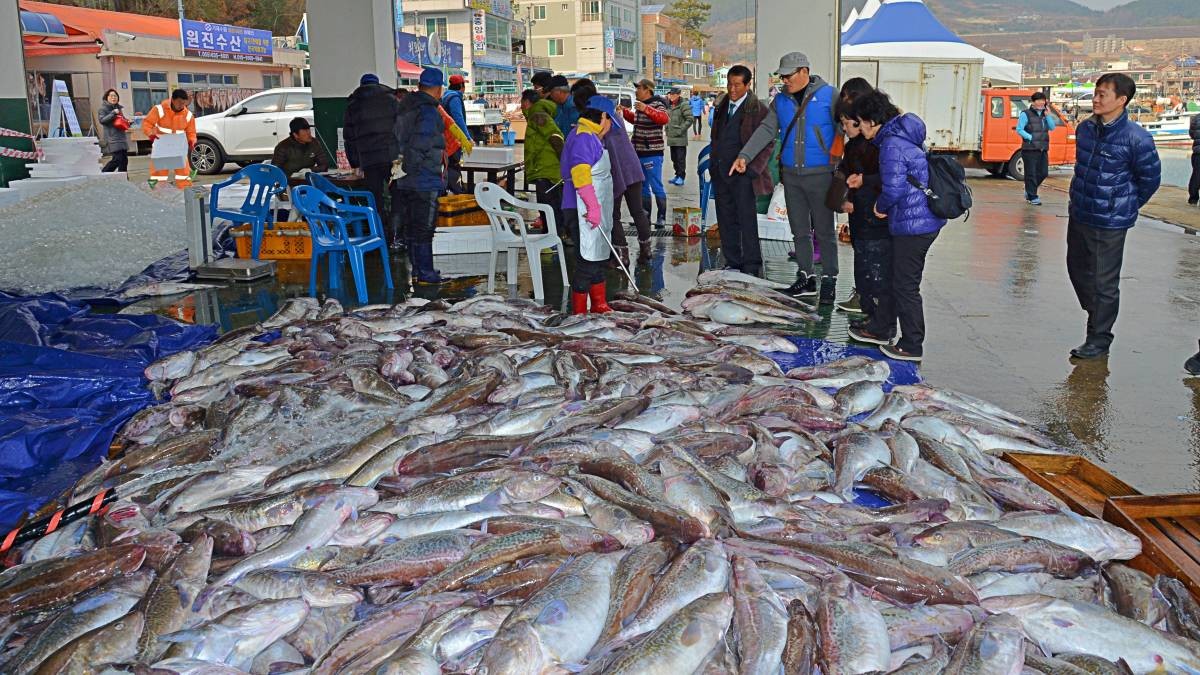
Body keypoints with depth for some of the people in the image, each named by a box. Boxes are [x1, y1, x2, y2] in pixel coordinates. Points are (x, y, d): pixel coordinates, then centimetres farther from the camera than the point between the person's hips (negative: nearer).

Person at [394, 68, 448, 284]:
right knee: (424, 227, -2)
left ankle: (417, 269, 25)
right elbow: (419, 146, -23)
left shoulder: (404, 109, 12)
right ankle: (425, 273, 4)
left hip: (406, 182, 9)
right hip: (425, 181, -9)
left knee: (412, 226, 15)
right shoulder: (429, 112, -16)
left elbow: (398, 141, 15)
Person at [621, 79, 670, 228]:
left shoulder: (656, 104, -11)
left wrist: (646, 109, -41)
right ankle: (645, 215, 24)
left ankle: (662, 217, 2)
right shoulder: (640, 105, 16)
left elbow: (664, 118, -31)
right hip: (639, 152, 9)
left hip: (652, 153, -9)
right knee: (642, 186, 15)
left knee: (656, 186, -5)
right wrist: (625, 111, 21)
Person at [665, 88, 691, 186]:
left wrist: (680, 130, -16)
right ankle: (677, 175, 23)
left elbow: (689, 119, -14)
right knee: (674, 158, 13)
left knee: (681, 158, -4)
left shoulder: (684, 105, -10)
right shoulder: (669, 106, 13)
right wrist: (667, 129, 14)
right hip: (671, 137, 8)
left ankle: (681, 177, 1)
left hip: (680, 138, -8)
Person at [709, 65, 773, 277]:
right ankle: (732, 263, 17)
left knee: (747, 221, -5)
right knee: (726, 221, 9)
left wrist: (752, 169, -15)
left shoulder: (758, 109, -7)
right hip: (721, 173, 7)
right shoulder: (721, 107, 15)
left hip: (744, 174, -7)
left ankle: (752, 266, 2)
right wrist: (713, 164, 14)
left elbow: (768, 143, -9)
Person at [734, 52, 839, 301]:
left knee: (824, 231, 1)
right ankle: (806, 278, 21)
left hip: (820, 175, -5)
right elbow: (767, 129, 6)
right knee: (799, 231, 11)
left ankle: (829, 279, 11)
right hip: (791, 175, 5)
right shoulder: (781, 100, 9)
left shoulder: (827, 95, -5)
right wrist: (745, 155, -6)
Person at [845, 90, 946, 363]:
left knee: (905, 286, 1)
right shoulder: (903, 137, 13)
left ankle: (912, 346, 12)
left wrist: (880, 207, -5)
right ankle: (880, 329, 36)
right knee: (894, 277, 21)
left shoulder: (892, 145, -19)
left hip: (913, 225, -10)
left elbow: (894, 188, -25)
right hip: (925, 220, 10)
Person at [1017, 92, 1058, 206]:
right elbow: (1019, 129, -9)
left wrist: (1047, 115, -2)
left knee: (1043, 173, 9)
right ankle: (1032, 197, 3)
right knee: (1031, 174, -3)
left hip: (1043, 149, 7)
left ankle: (1029, 191, 27)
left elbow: (1052, 127, 10)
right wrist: (1030, 137, -17)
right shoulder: (1025, 114, -5)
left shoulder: (1045, 114, 15)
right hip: (1030, 149, -7)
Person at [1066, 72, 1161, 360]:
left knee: (1104, 282, 3)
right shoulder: (1085, 128, 2)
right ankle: (1096, 314, 42)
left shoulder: (1136, 138, -17)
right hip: (1078, 215, 7)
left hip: (1110, 223, -7)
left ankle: (1099, 339, 15)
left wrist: (1125, 207, 5)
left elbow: (1150, 178, -5)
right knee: (1077, 269, 19)